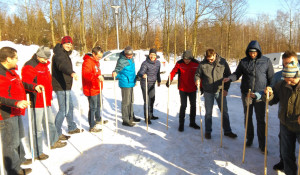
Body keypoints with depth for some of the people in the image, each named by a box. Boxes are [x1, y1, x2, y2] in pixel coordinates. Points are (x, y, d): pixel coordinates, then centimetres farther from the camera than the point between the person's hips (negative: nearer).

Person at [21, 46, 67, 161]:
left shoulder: (44, 65, 17)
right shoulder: (29, 66, -12)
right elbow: (26, 83, -21)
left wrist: (49, 95, 25)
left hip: (46, 101, 9)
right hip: (36, 102, -9)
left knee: (50, 121, 22)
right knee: (37, 128, -2)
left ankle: (54, 142, 41)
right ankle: (37, 153, 10)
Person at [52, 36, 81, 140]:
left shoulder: (65, 54, 17)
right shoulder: (59, 54, -17)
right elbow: (62, 65, -39)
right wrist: (71, 72, -57)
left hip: (65, 86, 11)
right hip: (61, 86, -11)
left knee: (70, 106, 20)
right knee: (63, 110, -6)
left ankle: (72, 128, 34)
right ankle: (56, 133, 4)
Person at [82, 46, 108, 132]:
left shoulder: (96, 61, 10)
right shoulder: (87, 62, -21)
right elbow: (85, 73, -39)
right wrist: (97, 76, -51)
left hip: (97, 88, 10)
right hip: (91, 89, -10)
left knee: (98, 105, 25)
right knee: (93, 107, -1)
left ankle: (98, 119, 46)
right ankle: (92, 127, 12)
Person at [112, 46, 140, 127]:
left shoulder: (131, 58, 8)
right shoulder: (121, 60, -17)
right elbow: (117, 68, -24)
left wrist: (134, 80, 24)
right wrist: (115, 73, -46)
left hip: (131, 83, 9)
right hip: (125, 84, -9)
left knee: (131, 101, 19)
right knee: (126, 102, -3)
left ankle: (131, 117, 34)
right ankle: (125, 120, 7)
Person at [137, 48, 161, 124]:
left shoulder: (158, 63, 0)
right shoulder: (145, 63, -19)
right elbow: (139, 73, -30)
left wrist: (159, 81, 26)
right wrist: (142, 75, -52)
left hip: (152, 84, 7)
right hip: (145, 84, -6)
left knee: (152, 100, 16)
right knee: (147, 101, -6)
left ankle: (151, 115, 32)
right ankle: (147, 118, 7)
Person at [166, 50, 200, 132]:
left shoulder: (196, 64, -9)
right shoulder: (179, 63, -10)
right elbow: (173, 72, -9)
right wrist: (169, 80, -23)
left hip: (193, 89, 2)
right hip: (183, 89, -2)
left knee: (193, 105, 13)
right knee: (183, 106, -3)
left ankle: (192, 122, 30)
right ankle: (181, 124, 11)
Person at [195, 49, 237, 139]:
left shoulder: (222, 62, -5)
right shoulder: (202, 64, -6)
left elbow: (228, 75, 2)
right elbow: (197, 74, 5)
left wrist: (226, 89, -4)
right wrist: (197, 80, -19)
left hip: (220, 91, 1)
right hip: (208, 92, -1)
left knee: (225, 111, 10)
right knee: (208, 112, 7)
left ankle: (227, 131, 24)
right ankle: (208, 131, 22)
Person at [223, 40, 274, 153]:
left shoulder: (266, 61, -1)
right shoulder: (244, 61, 2)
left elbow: (271, 78, 4)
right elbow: (237, 74, 6)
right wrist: (229, 78, -14)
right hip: (246, 94, 2)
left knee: (260, 120, 3)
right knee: (248, 118, 12)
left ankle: (262, 144, 15)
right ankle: (249, 139, 30)